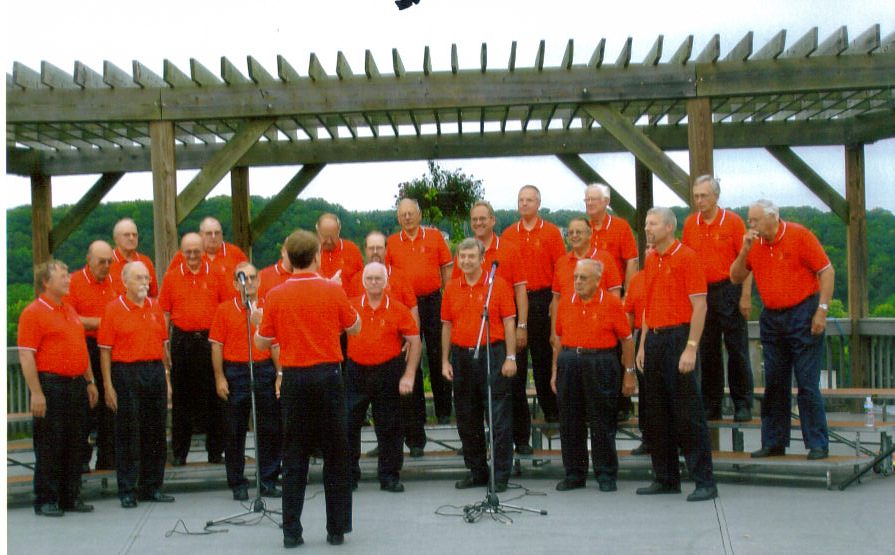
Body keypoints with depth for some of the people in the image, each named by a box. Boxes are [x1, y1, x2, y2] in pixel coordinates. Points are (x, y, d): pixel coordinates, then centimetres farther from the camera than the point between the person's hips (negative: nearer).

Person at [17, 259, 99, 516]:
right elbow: (26, 356, -15)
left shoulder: (69, 310, 16)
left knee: (74, 445, 11)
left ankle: (71, 497, 20)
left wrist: (90, 381, 18)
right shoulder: (33, 313, -9)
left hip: (76, 385, 8)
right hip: (51, 386, -8)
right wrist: (36, 393, -19)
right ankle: (45, 500, 9)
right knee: (49, 446, -1)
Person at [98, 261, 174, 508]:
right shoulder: (114, 309, -3)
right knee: (127, 434, 1)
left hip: (155, 372, 5)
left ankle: (152, 487, 19)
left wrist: (166, 377, 10)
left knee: (155, 432, 9)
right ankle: (127, 490, 9)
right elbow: (105, 350, -5)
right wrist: (108, 386, -9)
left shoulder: (155, 307, 11)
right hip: (126, 374, -5)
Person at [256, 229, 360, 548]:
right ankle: (337, 528, 13)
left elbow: (262, 343, 4)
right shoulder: (333, 291, -5)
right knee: (335, 456, 8)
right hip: (328, 377, -1)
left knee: (294, 458, 8)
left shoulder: (275, 296, -3)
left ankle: (291, 531, 9)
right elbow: (354, 328, 10)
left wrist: (260, 322, 24)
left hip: (294, 379, 1)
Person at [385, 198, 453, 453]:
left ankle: (443, 408, 24)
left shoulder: (435, 237, 4)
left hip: (433, 301, -1)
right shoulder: (391, 243, 5)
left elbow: (446, 269, 6)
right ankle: (414, 423, 12)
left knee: (437, 356, 7)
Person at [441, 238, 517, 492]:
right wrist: (445, 360, 8)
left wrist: (510, 357, -8)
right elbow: (447, 325, 12)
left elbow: (509, 323, -3)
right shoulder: (451, 288, 9)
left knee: (499, 417, -3)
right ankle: (476, 471, 22)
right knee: (467, 418, 10)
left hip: (492, 355, -4)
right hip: (461, 356, 4)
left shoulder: (498, 284, -2)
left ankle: (501, 475, 5)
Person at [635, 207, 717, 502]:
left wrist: (691, 348, -18)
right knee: (656, 415, 10)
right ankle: (666, 478, 19)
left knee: (688, 414, -6)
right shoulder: (650, 260, 14)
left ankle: (704, 481, 0)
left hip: (678, 337, -8)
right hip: (654, 340, 8)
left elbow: (699, 305, -12)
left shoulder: (687, 257, -8)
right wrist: (643, 345, 14)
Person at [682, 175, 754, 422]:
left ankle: (742, 404, 7)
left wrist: (746, 296, -11)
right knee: (707, 351, 8)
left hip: (729, 291, -4)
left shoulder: (733, 221, -4)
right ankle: (711, 406, 15)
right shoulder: (690, 223, 7)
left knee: (737, 349, -1)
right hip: (701, 293, 4)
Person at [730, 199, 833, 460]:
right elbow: (735, 277, 6)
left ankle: (818, 444, 3)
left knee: (807, 383, -5)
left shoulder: (799, 235, -9)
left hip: (802, 315, -5)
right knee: (774, 384, 9)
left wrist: (822, 310, -12)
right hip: (771, 319, 6)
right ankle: (773, 442, 16)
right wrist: (745, 251, -9)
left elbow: (827, 271, -7)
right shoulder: (754, 243, 6)